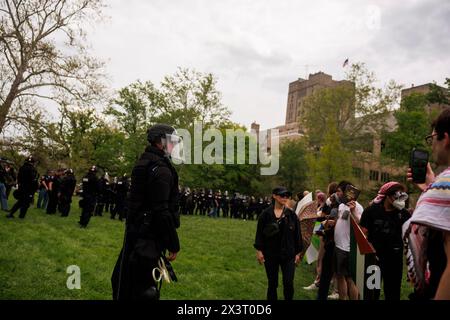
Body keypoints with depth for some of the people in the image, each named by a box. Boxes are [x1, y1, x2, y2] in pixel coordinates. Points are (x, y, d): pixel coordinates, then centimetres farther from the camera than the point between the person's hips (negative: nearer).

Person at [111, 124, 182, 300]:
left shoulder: (144, 163, 13)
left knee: (127, 282, 20)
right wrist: (173, 244, -17)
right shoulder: (161, 169, -18)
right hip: (150, 237, -10)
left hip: (136, 231, 10)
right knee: (145, 287, -2)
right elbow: (162, 211, -23)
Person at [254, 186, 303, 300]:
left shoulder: (291, 214, 0)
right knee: (272, 283, 10)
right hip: (270, 254, 0)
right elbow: (260, 233, -2)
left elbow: (297, 234, 3)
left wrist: (298, 252, 3)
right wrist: (259, 250, -5)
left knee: (288, 283, -2)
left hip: (288, 254, 1)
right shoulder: (266, 214, -4)